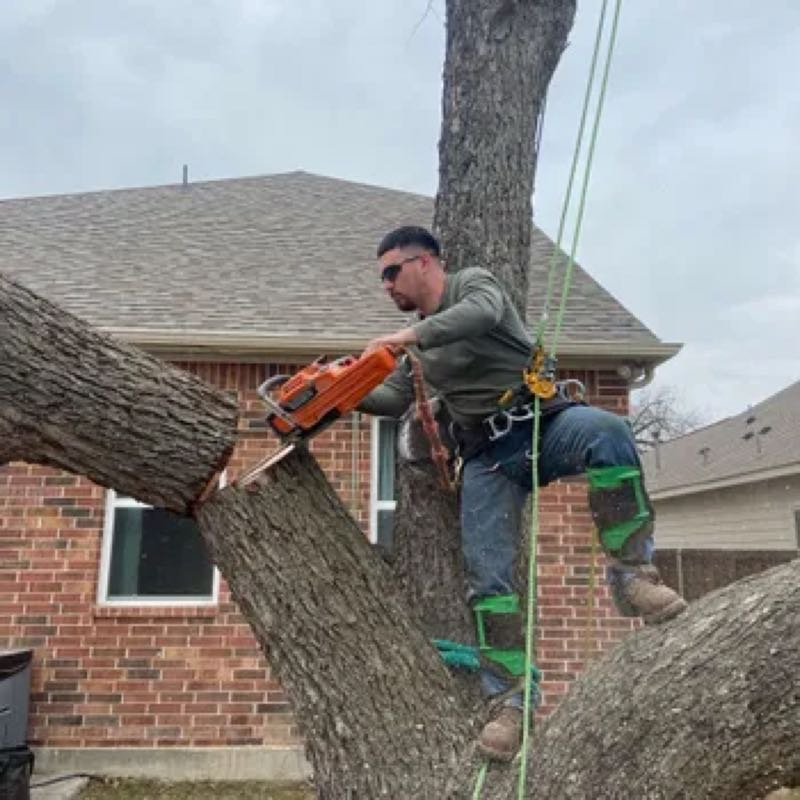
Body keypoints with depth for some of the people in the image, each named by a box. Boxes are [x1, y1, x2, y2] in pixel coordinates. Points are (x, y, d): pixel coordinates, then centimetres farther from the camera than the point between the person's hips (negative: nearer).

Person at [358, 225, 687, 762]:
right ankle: (509, 701, -2)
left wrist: (411, 334, -27)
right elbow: (394, 399, 17)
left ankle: (632, 574, -28)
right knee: (488, 579, -9)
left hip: (545, 422, -4)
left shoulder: (473, 282, 2)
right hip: (488, 459, 5)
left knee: (608, 431, -37)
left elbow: (483, 314, -23)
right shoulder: (417, 341, 22)